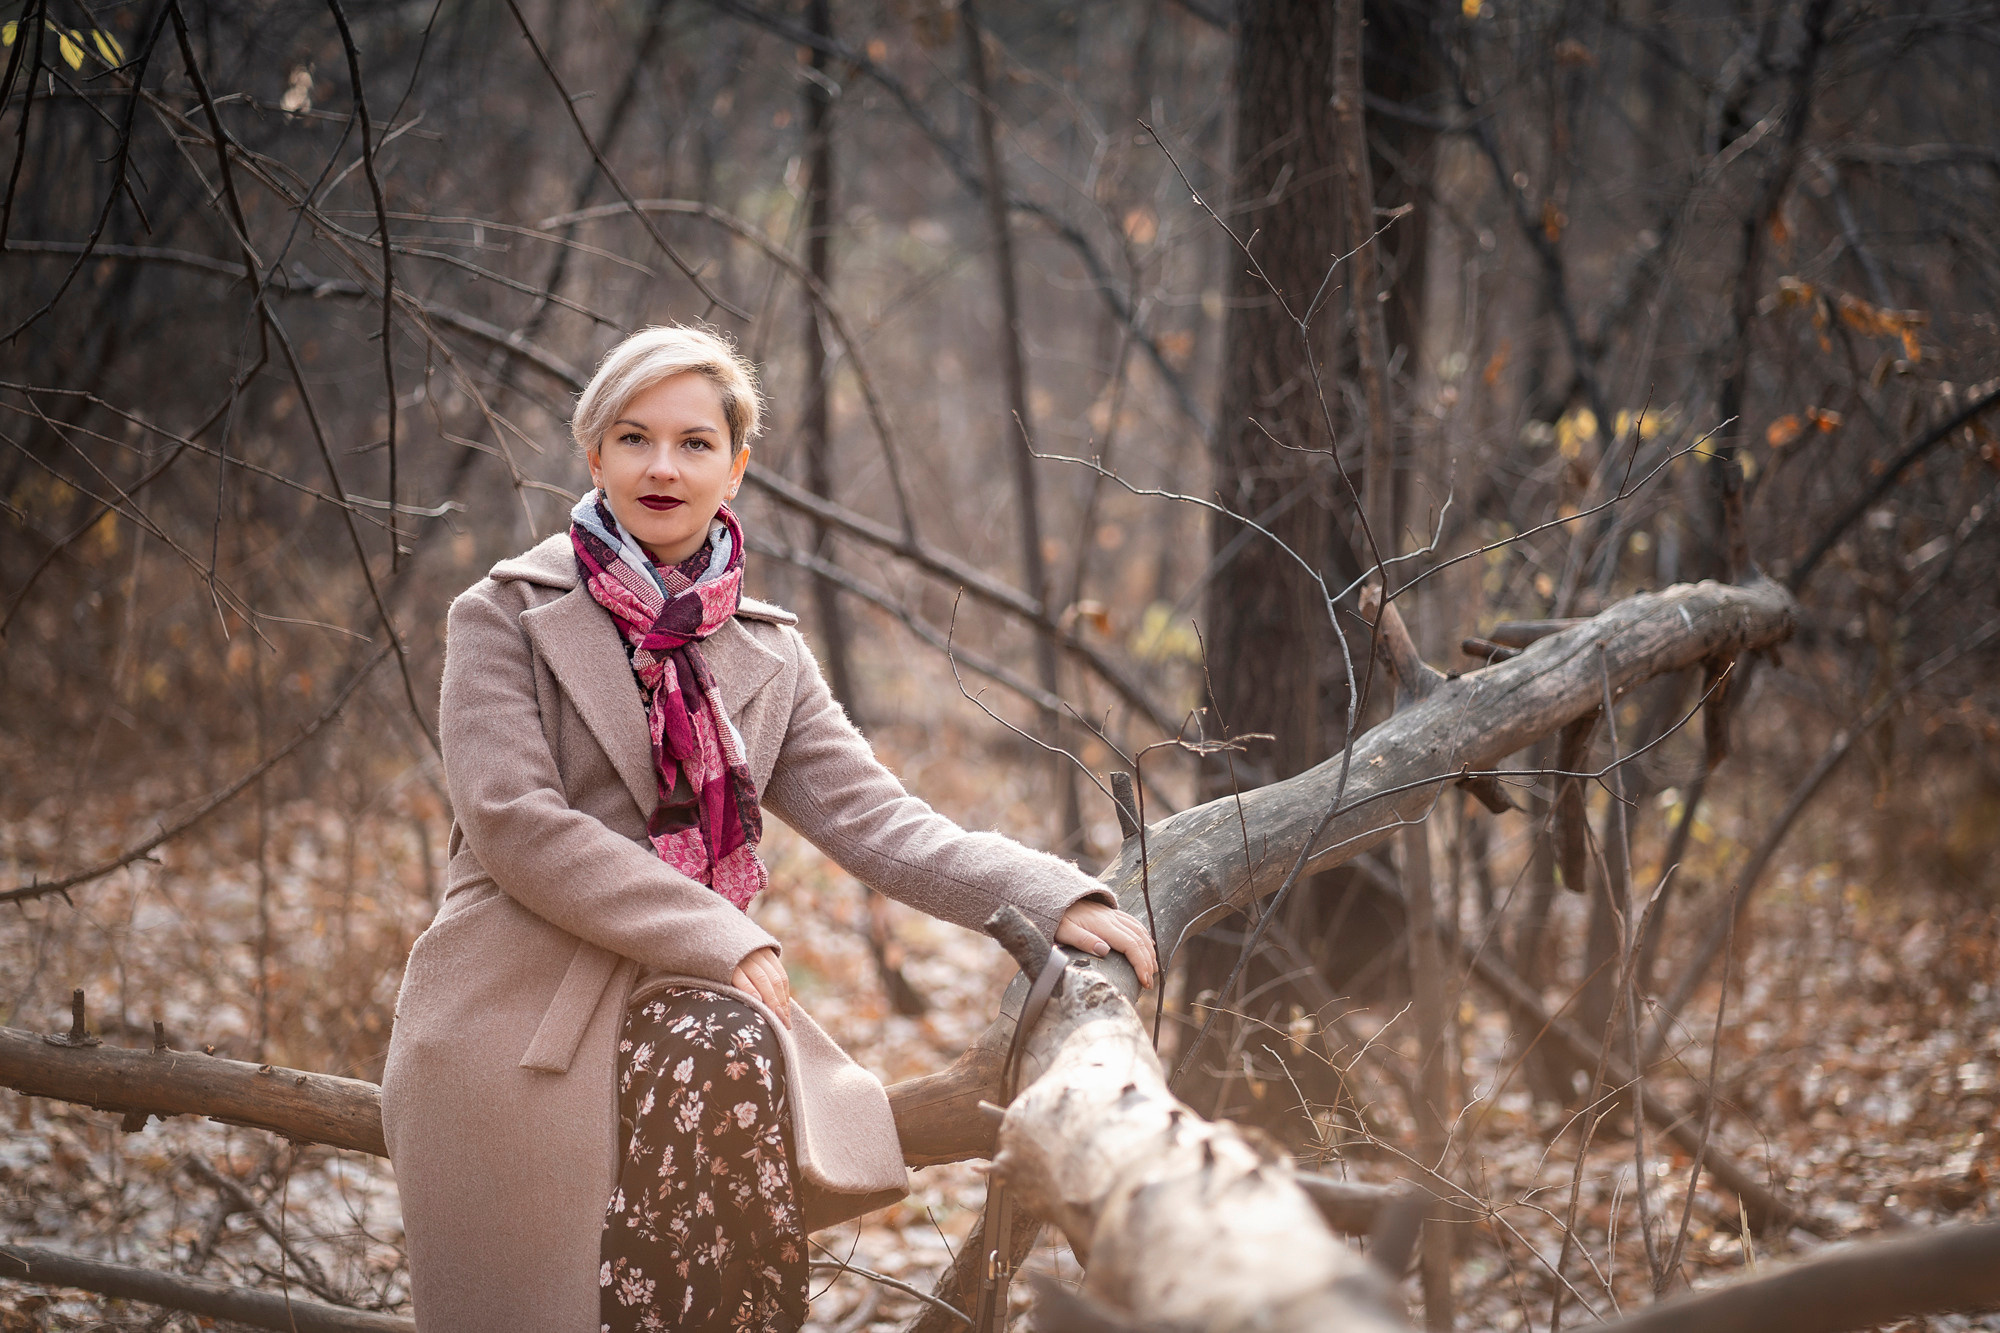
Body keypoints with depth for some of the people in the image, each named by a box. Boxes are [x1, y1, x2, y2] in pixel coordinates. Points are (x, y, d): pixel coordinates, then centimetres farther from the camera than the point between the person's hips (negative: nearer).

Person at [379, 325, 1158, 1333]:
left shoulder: (767, 659, 17)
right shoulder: (506, 616, 4)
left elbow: (876, 819, 6)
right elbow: (513, 821, -8)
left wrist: (1053, 900, -12)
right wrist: (721, 940, -16)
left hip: (688, 1006, 3)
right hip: (519, 1019, -3)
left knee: (732, 1059, -29)